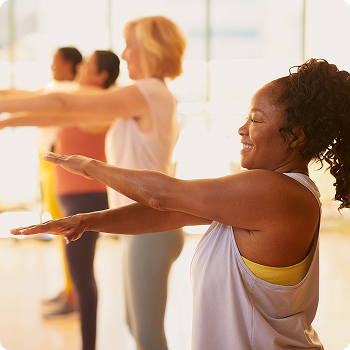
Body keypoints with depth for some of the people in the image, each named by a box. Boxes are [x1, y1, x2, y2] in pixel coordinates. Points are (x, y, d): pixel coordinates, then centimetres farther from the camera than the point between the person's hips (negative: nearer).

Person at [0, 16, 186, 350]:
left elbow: (64, 103, -17)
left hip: (151, 228, -9)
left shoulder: (147, 94, -16)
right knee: (136, 323, 20)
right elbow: (78, 116, 13)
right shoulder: (148, 97, 12)